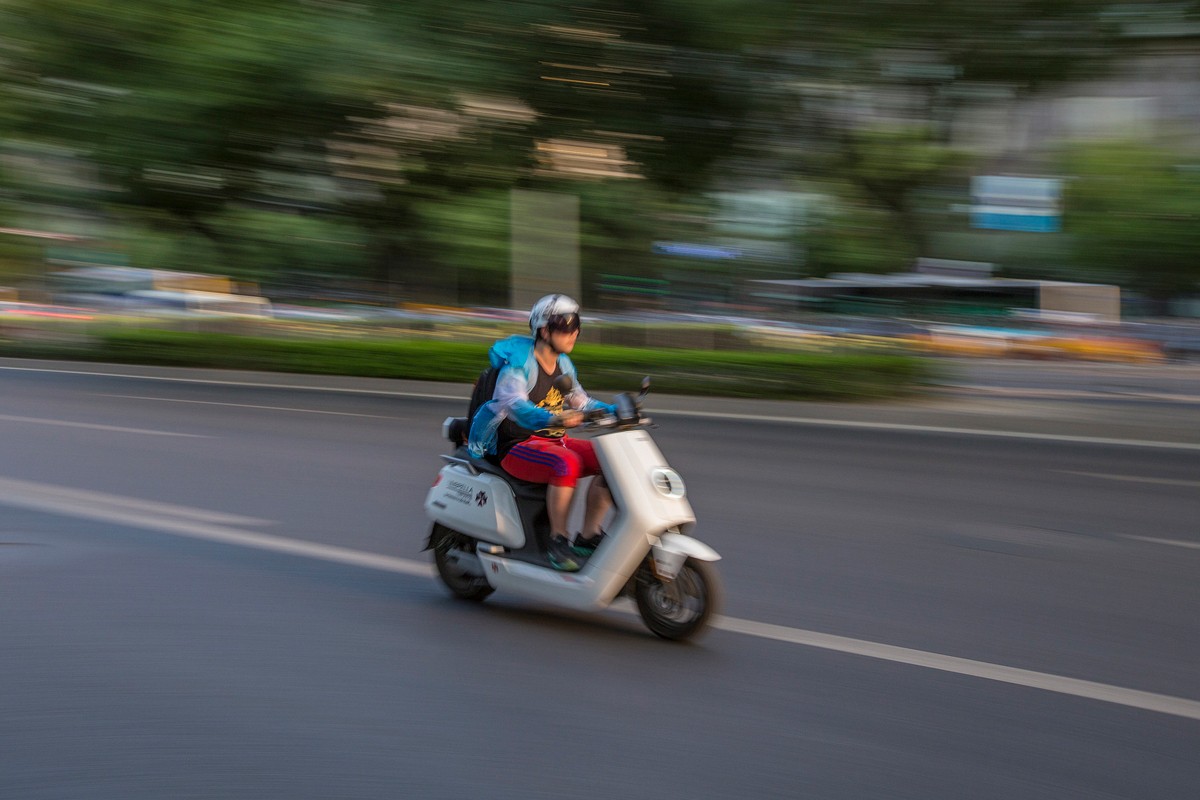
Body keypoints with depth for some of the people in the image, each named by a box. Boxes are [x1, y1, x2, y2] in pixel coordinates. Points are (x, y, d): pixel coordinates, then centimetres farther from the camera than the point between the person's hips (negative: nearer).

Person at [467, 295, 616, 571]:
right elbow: (515, 405, -33)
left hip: (554, 442, 8)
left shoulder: (562, 364, 11)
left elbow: (580, 403, 20)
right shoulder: (517, 365, -15)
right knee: (567, 464, -36)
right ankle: (558, 539, -23)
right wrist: (554, 420, -51)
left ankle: (588, 535, -6)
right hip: (516, 447, -8)